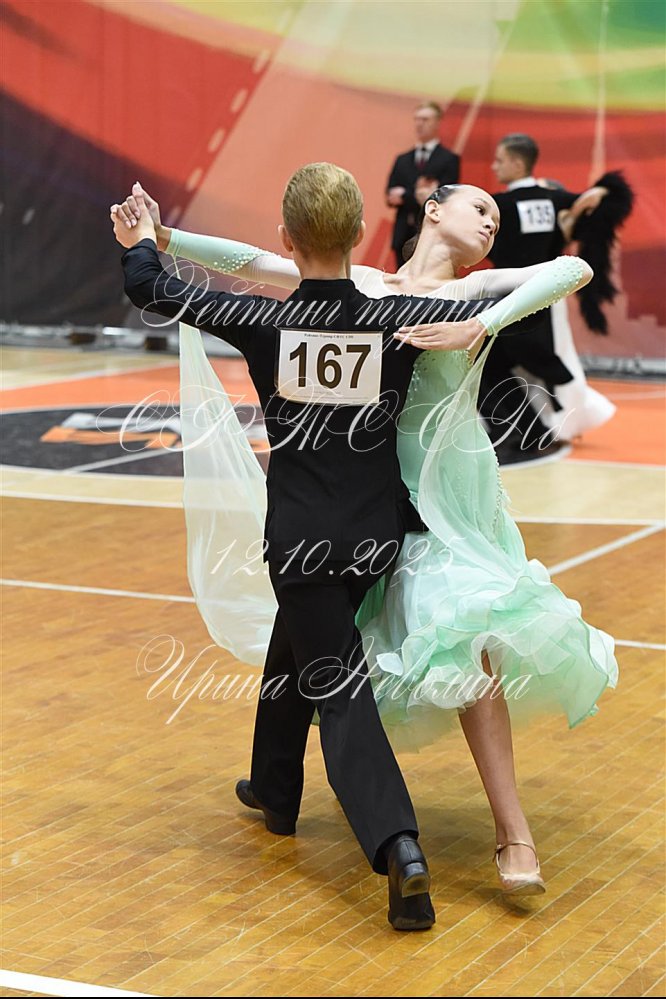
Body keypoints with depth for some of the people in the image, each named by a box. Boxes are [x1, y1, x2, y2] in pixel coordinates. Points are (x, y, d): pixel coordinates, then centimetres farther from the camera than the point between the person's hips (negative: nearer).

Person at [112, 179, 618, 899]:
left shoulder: (473, 291, 3)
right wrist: (162, 239, 5)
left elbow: (572, 270, -14)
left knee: (463, 636, -16)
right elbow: (253, 264, 11)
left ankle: (513, 833, -13)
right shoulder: (358, 284, 11)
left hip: (448, 490, -3)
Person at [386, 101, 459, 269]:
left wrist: (404, 196, -8)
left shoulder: (450, 159, 1)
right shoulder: (402, 160, 17)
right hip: (404, 237, 5)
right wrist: (416, 195, -11)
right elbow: (391, 197, 9)